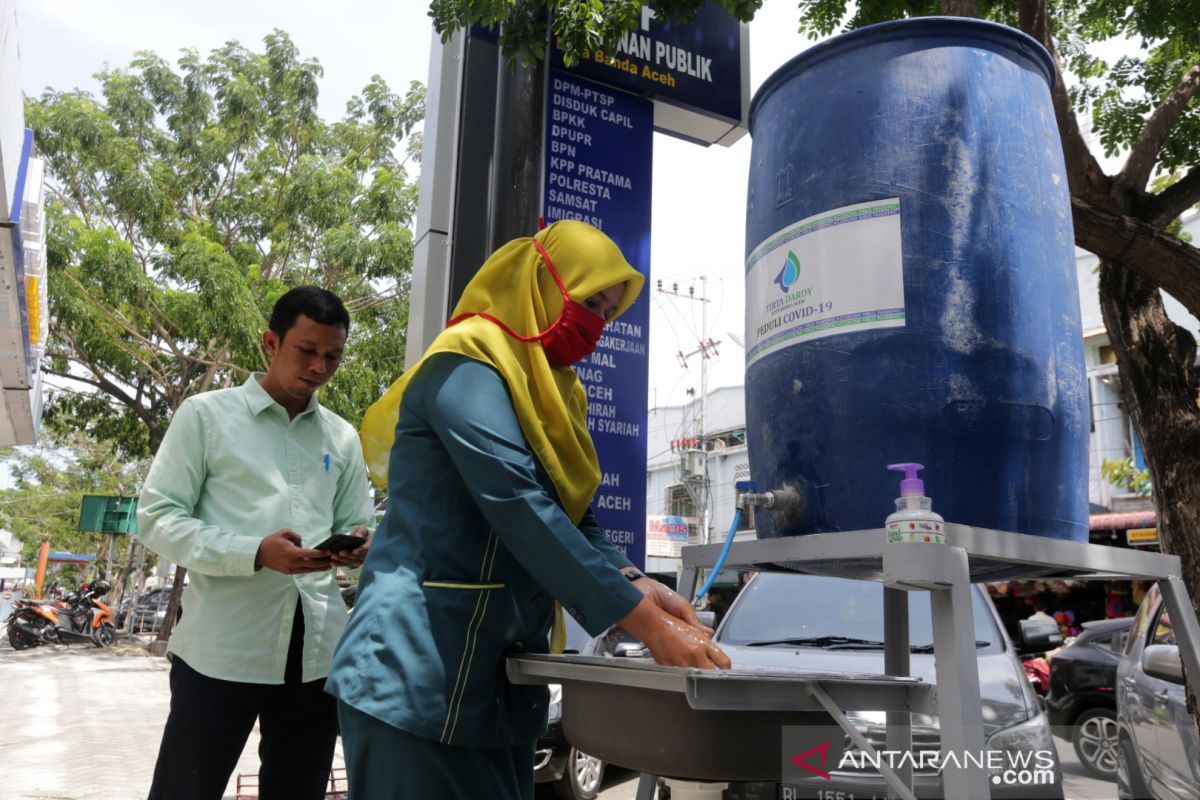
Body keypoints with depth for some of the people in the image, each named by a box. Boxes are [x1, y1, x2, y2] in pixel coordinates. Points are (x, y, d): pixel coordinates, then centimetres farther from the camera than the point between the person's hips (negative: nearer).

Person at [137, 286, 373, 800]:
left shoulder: (343, 438, 13)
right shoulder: (206, 415, 1)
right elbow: (157, 519, -4)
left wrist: (358, 545, -10)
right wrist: (255, 553, -18)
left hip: (316, 651, 4)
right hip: (221, 649, -4)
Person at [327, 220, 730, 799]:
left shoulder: (549, 388, 16)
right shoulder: (468, 367, -12)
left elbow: (573, 516, 12)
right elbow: (519, 507, -24)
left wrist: (635, 584, -8)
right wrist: (647, 623, -24)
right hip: (421, 675, -9)